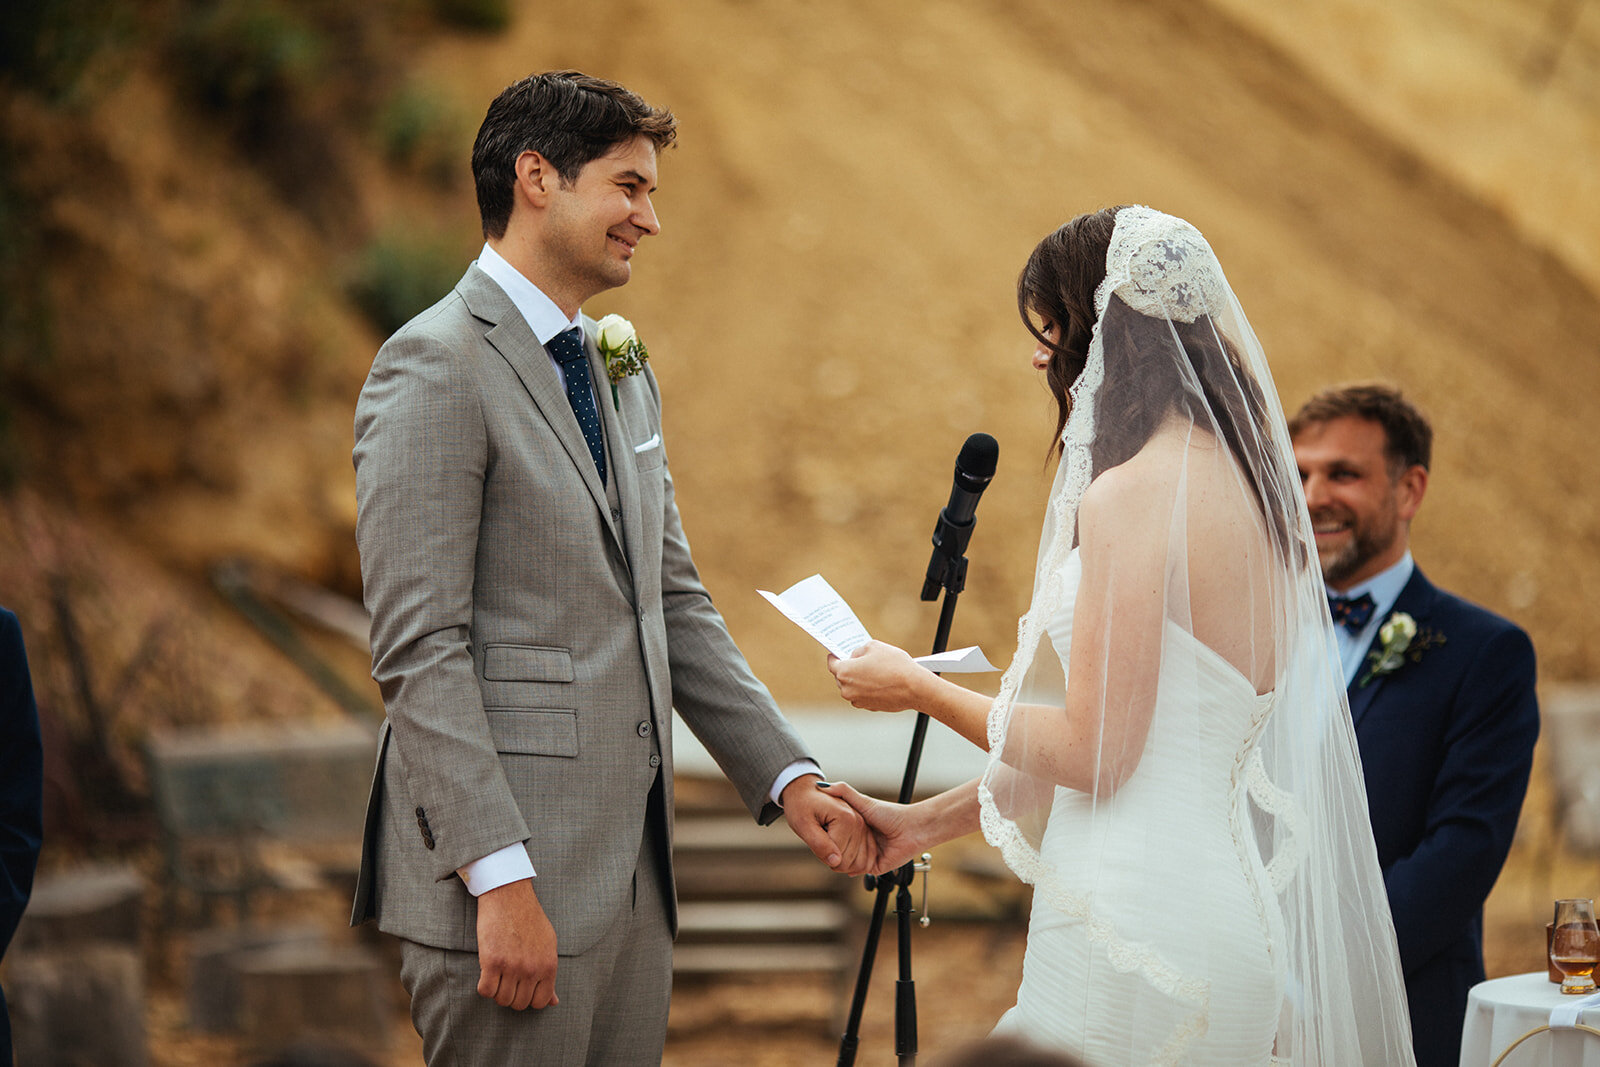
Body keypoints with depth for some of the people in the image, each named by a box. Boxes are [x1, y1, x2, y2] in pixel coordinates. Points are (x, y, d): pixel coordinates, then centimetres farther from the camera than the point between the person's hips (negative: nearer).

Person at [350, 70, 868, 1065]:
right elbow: (418, 648, -17)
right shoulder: (436, 365, -11)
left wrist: (787, 776, 11)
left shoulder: (623, 374, 18)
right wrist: (500, 881, -21)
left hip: (631, 867, 8)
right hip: (509, 876, -8)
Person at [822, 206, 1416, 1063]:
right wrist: (926, 822, 20)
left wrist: (921, 690, -1)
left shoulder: (1133, 496, -15)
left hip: (1142, 925, -9)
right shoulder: (1241, 478, 13)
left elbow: (1093, 751, -15)